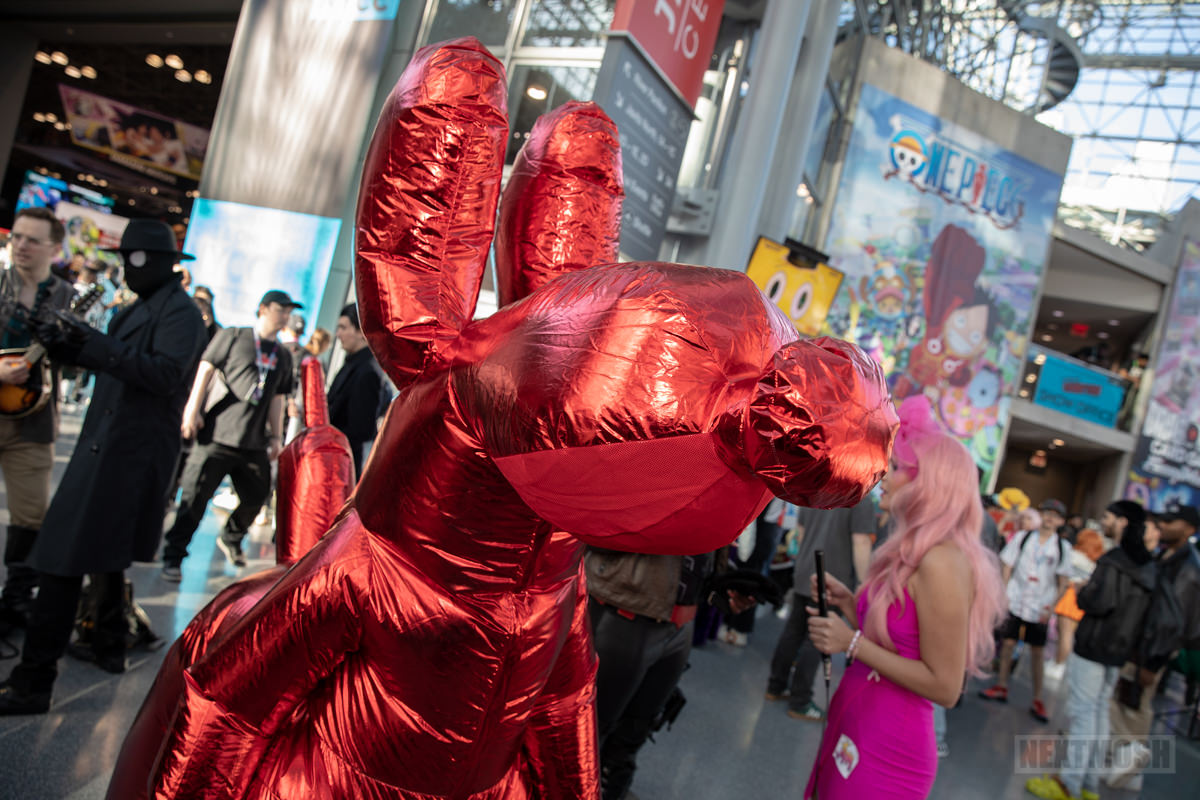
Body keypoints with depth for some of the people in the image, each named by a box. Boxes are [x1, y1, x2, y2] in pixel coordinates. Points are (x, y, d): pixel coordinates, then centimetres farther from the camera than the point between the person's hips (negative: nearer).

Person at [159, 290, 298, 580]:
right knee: (195, 497, -3)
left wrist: (276, 436, 13)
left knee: (256, 496, 9)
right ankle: (173, 557, 10)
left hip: (254, 442, 5)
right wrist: (192, 409, -8)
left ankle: (231, 539, 35)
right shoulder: (232, 336, 4)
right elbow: (205, 370, -1)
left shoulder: (283, 356, 15)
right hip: (217, 433, -4)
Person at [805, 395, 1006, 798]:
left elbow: (945, 686, -20)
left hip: (886, 749, -8)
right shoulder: (911, 553, 7)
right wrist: (846, 602, 2)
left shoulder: (941, 562, -21)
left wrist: (852, 643, -20)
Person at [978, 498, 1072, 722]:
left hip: (1040, 609, 0)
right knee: (1008, 643, 5)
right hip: (1015, 601, 1)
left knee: (1038, 653, 3)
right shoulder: (1022, 538, 2)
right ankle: (1001, 687, 21)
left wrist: (1051, 606, -6)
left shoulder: (1062, 547, 1)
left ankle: (1037, 701, 12)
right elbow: (1007, 567, 4)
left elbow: (1063, 582, 3)